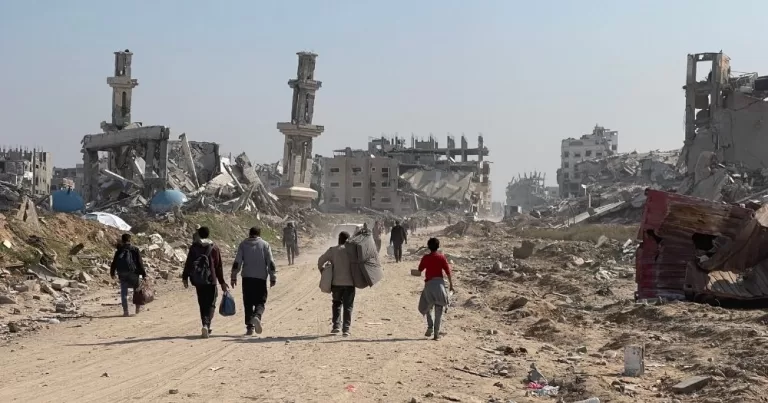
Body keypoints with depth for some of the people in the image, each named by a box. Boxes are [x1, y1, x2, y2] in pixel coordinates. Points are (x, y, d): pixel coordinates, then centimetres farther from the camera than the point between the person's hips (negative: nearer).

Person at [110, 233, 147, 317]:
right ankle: (138, 308, 15)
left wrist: (112, 273, 22)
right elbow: (140, 263, -4)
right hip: (133, 273, -2)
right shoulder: (135, 250, 0)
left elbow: (114, 263, 10)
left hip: (122, 274, 2)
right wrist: (143, 274, -2)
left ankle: (125, 311, -1)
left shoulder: (119, 251, 7)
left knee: (123, 293, 5)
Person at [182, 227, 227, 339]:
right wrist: (222, 282, 6)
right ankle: (206, 325, -20)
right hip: (211, 281, -2)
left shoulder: (194, 247, 3)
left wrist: (185, 277, 10)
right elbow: (219, 267, 1)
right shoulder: (214, 248, 0)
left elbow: (188, 264, 2)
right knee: (210, 304, 2)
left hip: (198, 281, 2)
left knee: (202, 304, 13)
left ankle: (206, 327, 15)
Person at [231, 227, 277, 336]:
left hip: (247, 278, 1)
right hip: (261, 278, -1)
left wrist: (234, 277, 5)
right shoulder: (265, 245, 5)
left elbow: (237, 262, 1)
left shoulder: (243, 245, 7)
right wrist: (273, 277, 3)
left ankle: (249, 327, 4)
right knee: (260, 302, 5)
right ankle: (257, 316, -25)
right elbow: (270, 263, 0)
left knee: (248, 303, 8)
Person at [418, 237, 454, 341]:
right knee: (439, 309, 3)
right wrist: (451, 284, 3)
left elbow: (420, 269, 12)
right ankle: (436, 333, -1)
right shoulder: (441, 257, -1)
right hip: (439, 282, 0)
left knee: (427, 307, 19)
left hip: (428, 283, 1)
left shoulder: (425, 258, 0)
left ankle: (430, 327, 2)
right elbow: (447, 271, -4)